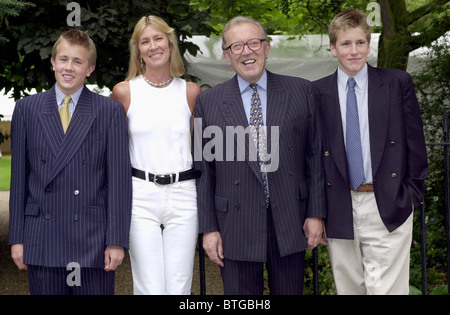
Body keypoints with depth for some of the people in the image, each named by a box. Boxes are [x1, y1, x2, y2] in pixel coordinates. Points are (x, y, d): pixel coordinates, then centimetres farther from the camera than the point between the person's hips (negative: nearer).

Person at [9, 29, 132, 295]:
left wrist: (116, 240, -7)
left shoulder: (111, 111, 2)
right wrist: (16, 238, 4)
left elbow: (119, 177, -2)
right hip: (42, 240, 2)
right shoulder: (27, 109, 8)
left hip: (93, 240, -2)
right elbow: (19, 176, 8)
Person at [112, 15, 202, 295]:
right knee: (149, 289, -3)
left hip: (183, 196, 1)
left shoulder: (192, 92, 7)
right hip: (140, 196, -1)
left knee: (180, 288, 3)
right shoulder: (124, 91, 4)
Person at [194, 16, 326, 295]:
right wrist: (209, 228, -1)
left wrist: (316, 213, 0)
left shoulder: (301, 91, 4)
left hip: (290, 222, 1)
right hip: (236, 228, -1)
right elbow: (203, 170, 2)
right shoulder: (208, 102, 2)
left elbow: (315, 155, 4)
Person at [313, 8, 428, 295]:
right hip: (340, 209, 2)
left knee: (388, 288, -3)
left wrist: (413, 193, 1)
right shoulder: (318, 92, 5)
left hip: (388, 208, -1)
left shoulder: (398, 83, 3)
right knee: (348, 287, 10)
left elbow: (415, 140, 5)